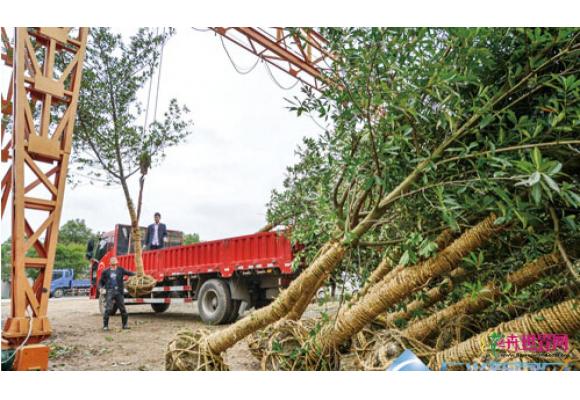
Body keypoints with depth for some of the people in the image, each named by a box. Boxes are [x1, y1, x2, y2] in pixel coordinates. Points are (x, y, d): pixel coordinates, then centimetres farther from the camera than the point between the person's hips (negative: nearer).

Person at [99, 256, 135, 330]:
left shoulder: (120, 270, 9)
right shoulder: (106, 272, 10)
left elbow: (129, 273, -1)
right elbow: (101, 282, 14)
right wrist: (102, 288, -5)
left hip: (119, 292, 1)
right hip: (109, 292, -1)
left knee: (123, 309, 4)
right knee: (108, 309, -10)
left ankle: (125, 324, 17)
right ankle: (105, 326, 3)